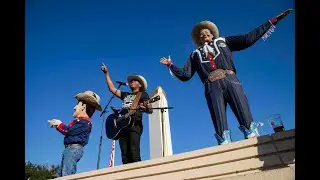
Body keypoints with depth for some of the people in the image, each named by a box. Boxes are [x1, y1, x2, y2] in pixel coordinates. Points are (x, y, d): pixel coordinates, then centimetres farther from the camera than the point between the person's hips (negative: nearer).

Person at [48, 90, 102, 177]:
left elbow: (69, 131, -16)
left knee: (66, 175, -20)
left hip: (74, 148, -11)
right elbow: (68, 130, 24)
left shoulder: (84, 121, -11)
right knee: (59, 175, 13)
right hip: (69, 149, 11)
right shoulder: (79, 120, 20)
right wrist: (57, 125, 13)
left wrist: (59, 124, 1)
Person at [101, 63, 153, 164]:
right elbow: (112, 88, 26)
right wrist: (106, 73, 28)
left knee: (134, 153, -19)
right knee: (125, 156, -4)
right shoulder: (125, 95, 28)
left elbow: (150, 110, 1)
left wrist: (145, 108, -23)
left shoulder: (143, 94, 13)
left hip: (135, 124, -5)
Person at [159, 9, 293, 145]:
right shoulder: (196, 54, 28)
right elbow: (185, 75, 23)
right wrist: (170, 65, 16)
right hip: (212, 87, 0)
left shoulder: (223, 41, 29)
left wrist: (272, 22, 21)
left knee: (244, 114, -16)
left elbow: (248, 39, 22)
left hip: (230, 80, 0)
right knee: (219, 121, -14)